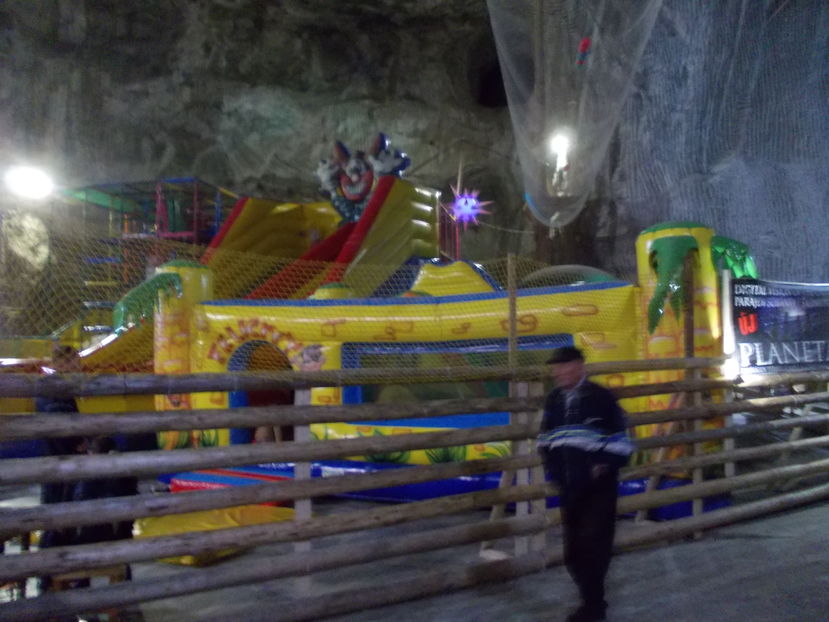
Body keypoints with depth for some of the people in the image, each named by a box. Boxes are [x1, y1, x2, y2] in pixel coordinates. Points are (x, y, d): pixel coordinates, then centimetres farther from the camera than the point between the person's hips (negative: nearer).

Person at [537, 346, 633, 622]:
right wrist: (551, 466, 6)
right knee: (573, 548, 12)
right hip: (569, 487, 6)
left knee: (593, 545, -8)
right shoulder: (553, 400, 8)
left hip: (598, 487, -6)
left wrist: (606, 465, -15)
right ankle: (593, 600, 28)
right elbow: (546, 437, 18)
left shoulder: (601, 397, -10)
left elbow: (620, 438, -7)